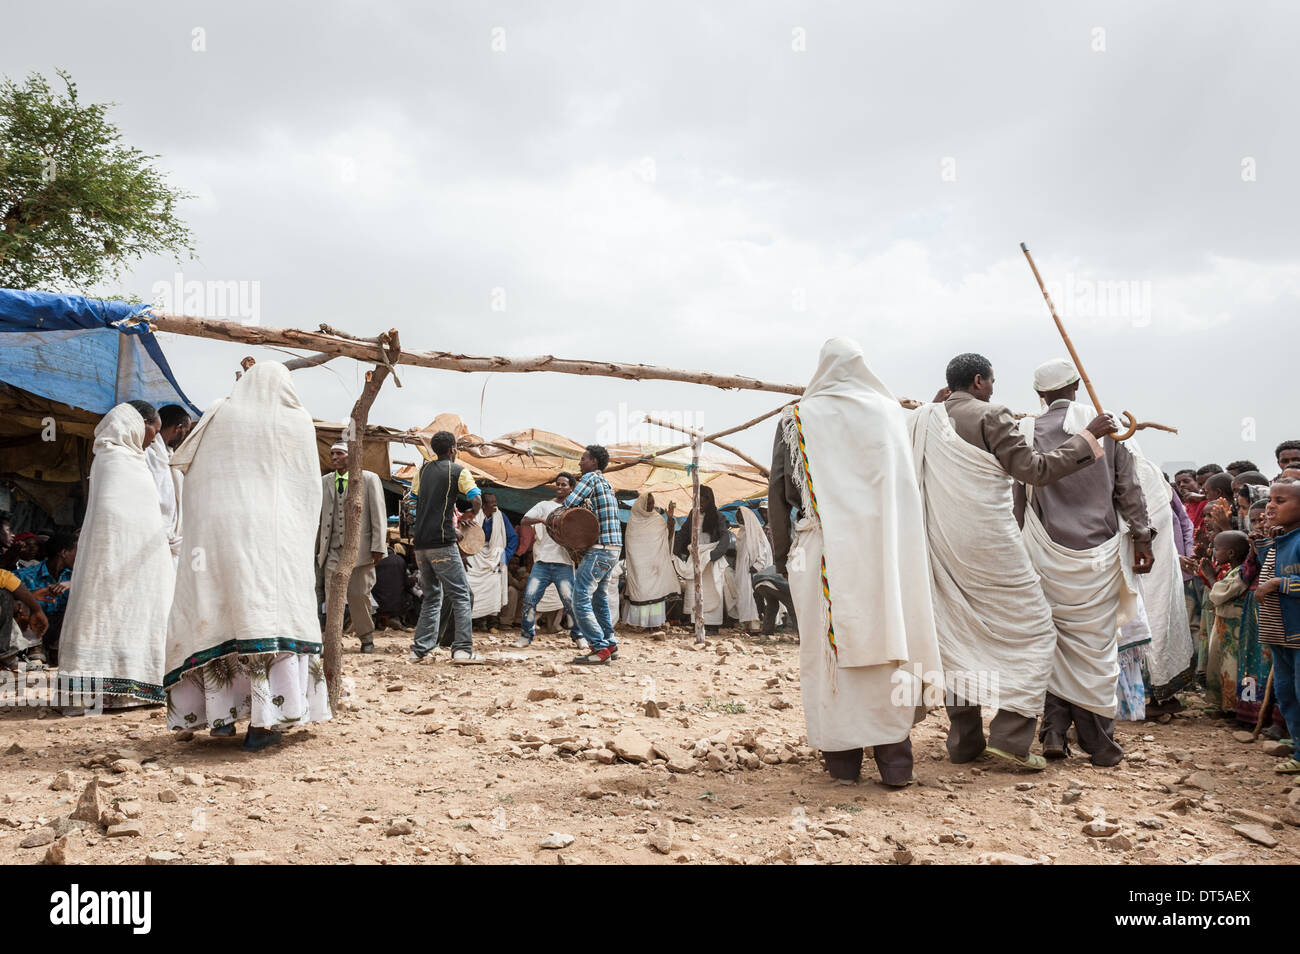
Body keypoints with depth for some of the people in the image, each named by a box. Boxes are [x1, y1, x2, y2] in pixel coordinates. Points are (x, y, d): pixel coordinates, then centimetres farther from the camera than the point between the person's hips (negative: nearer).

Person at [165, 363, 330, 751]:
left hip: (216, 530, 1)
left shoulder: (219, 415, 8)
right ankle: (262, 720, -8)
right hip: (273, 534, -1)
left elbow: (189, 473, 11)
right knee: (268, 614, -2)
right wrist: (302, 537, 21)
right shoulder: (299, 422, 6)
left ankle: (221, 712, 9)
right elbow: (311, 488, 10)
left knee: (214, 615, 9)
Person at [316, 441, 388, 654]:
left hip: (359, 548, -3)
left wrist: (378, 547, -10)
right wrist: (315, 546, 11)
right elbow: (319, 516, 16)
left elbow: (378, 515, -3)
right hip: (332, 549, 3)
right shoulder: (324, 482, 13)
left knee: (358, 595, 4)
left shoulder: (369, 479, 0)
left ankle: (367, 638, 21)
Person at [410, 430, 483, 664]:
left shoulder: (424, 470, 16)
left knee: (431, 596, 16)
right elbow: (476, 500, -11)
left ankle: (420, 649, 12)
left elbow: (414, 501, 21)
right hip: (441, 542, -6)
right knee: (460, 595, -3)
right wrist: (470, 515, 11)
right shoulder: (457, 471, -1)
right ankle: (462, 649, -11)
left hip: (420, 542, 6)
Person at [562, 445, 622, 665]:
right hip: (614, 549, 10)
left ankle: (600, 649, -14)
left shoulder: (591, 477, -5)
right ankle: (610, 644, 25)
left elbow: (568, 505, -13)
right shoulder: (607, 484, 22)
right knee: (598, 596, 22)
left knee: (581, 600, -11)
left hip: (599, 550, -10)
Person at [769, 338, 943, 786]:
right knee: (885, 638, 5)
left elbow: (779, 488, 1)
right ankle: (895, 758, 4)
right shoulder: (888, 410, 8)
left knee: (830, 646, 4)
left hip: (824, 547, -1)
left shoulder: (798, 416, 3)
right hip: (881, 544, 2)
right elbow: (906, 485, 8)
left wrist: (781, 549, 7)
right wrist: (891, 543, 12)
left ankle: (843, 757, 8)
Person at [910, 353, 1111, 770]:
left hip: (942, 545, 7)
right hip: (988, 545, -7)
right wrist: (1087, 436, -3)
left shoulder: (922, 419, 8)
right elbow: (1035, 469, -12)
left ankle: (963, 739, 17)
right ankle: (1009, 735, -2)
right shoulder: (990, 416, -11)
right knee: (1033, 628, 4)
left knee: (958, 635, 14)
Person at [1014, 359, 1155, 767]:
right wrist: (1142, 538, 11)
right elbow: (1129, 488, 4)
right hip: (1099, 554, 0)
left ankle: (1053, 733, 5)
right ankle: (1100, 743, 12)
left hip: (1048, 555, 0)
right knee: (1097, 644, 6)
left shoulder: (1027, 431, -2)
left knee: (1052, 642, 10)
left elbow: (1017, 499, 3)